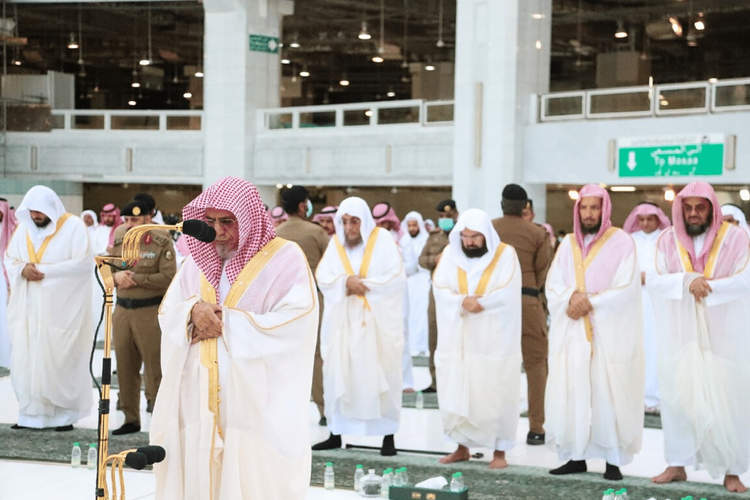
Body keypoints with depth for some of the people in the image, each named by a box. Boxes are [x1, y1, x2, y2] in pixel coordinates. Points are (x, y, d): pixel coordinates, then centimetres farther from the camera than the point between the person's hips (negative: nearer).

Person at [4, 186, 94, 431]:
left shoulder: (74, 226, -6)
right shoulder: (23, 228, 10)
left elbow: (83, 262, -14)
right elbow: (9, 259, 12)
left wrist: (44, 270, -18)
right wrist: (22, 269, -11)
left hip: (60, 310, -5)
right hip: (28, 310, 5)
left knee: (59, 362, -3)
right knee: (25, 361, 3)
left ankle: (65, 413, 7)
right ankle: (31, 413, 11)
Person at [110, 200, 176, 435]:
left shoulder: (162, 243, -5)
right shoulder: (120, 241, 13)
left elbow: (168, 277, -15)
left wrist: (135, 279, -15)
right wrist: (116, 276, -7)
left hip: (151, 311, -6)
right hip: (122, 310, 6)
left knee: (155, 368, -4)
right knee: (125, 368, 8)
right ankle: (131, 419, 18)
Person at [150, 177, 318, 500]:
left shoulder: (285, 258, -5)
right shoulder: (199, 259, 12)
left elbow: (296, 324, -15)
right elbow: (166, 314, 14)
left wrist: (227, 321, -13)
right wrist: (193, 309, -10)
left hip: (257, 406, -5)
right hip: (200, 404, 5)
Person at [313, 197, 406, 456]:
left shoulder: (383, 239, -2)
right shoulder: (335, 242, 8)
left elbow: (397, 277, -8)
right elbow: (323, 276, 0)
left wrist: (365, 284, -14)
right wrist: (346, 282, -17)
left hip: (378, 322, -3)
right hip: (342, 322, 3)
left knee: (382, 376, -2)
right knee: (337, 375, 2)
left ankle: (388, 435, 4)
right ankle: (336, 433, 10)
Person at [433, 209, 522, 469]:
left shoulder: (505, 255, -3)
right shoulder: (450, 253, 6)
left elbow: (507, 294, -14)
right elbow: (440, 289, -3)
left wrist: (472, 302, -18)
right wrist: (463, 301, -21)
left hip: (494, 340, -3)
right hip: (458, 339, 3)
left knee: (494, 394, -1)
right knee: (456, 394, 5)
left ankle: (499, 450, 10)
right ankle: (462, 446, 19)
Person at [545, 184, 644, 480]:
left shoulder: (621, 242, -2)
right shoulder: (568, 244, 12)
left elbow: (626, 289, -10)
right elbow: (553, 286, 7)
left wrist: (590, 302, -15)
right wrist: (573, 297, -13)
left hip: (609, 334, -4)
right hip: (572, 333, 4)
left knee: (608, 395, -5)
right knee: (571, 394, 0)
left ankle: (614, 459, 1)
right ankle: (576, 456, 8)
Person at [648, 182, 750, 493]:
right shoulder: (667, 240, 5)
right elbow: (655, 281, -4)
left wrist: (707, 287, -21)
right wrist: (687, 280, -20)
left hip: (722, 334, -2)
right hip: (679, 334, 2)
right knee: (677, 396, 3)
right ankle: (677, 464, 13)